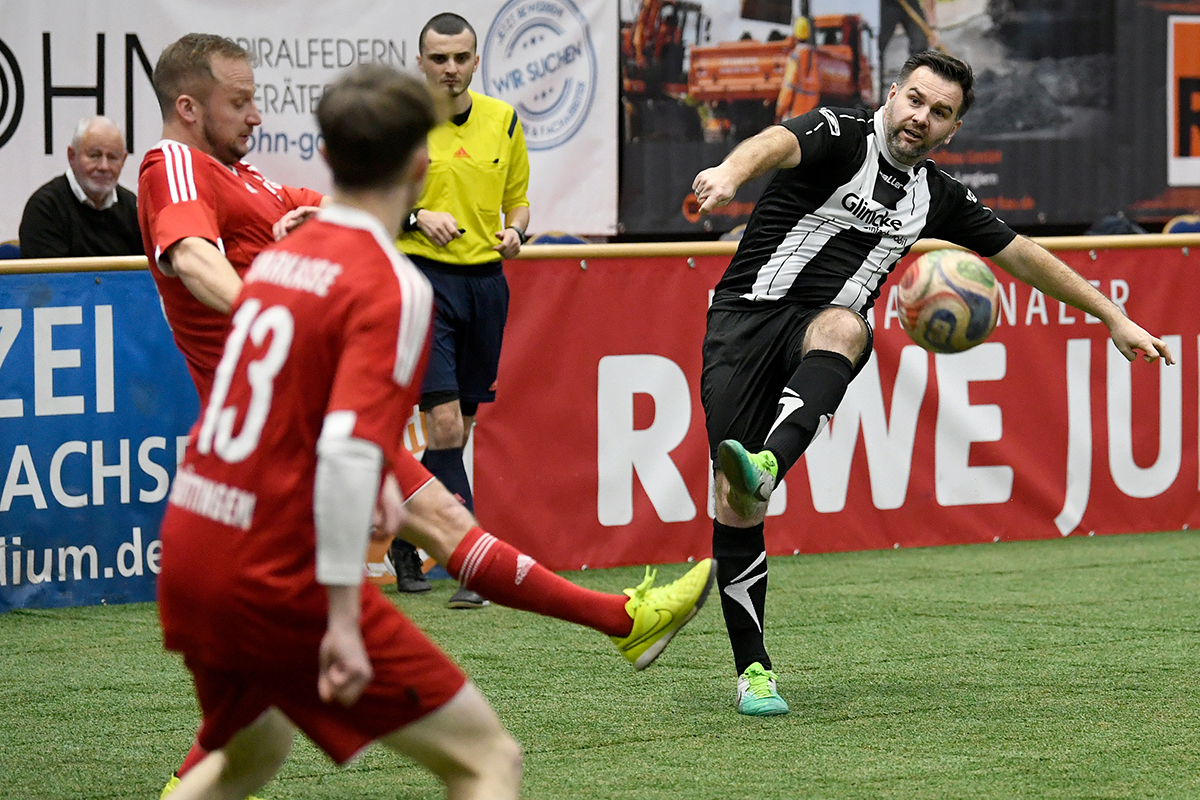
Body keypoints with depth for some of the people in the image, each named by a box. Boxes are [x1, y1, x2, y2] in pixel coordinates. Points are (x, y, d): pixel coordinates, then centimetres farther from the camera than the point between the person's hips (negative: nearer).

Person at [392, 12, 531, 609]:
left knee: (460, 428, 9)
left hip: (485, 284, 5)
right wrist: (417, 217, -15)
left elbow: (517, 198, 18)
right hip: (422, 276, -5)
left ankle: (404, 535, 28)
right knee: (444, 423, -14)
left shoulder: (503, 121, 9)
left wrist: (514, 231, -3)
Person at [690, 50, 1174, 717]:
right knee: (735, 502, -13)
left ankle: (766, 467, -59)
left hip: (823, 324, 3)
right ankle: (753, 668, 0)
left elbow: (1024, 256, 25)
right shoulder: (841, 136, -3)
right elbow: (778, 144, -26)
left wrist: (1116, 319, 26)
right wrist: (731, 172, -50)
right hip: (748, 311, -3)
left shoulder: (938, 196, 15)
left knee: (844, 328, -37)